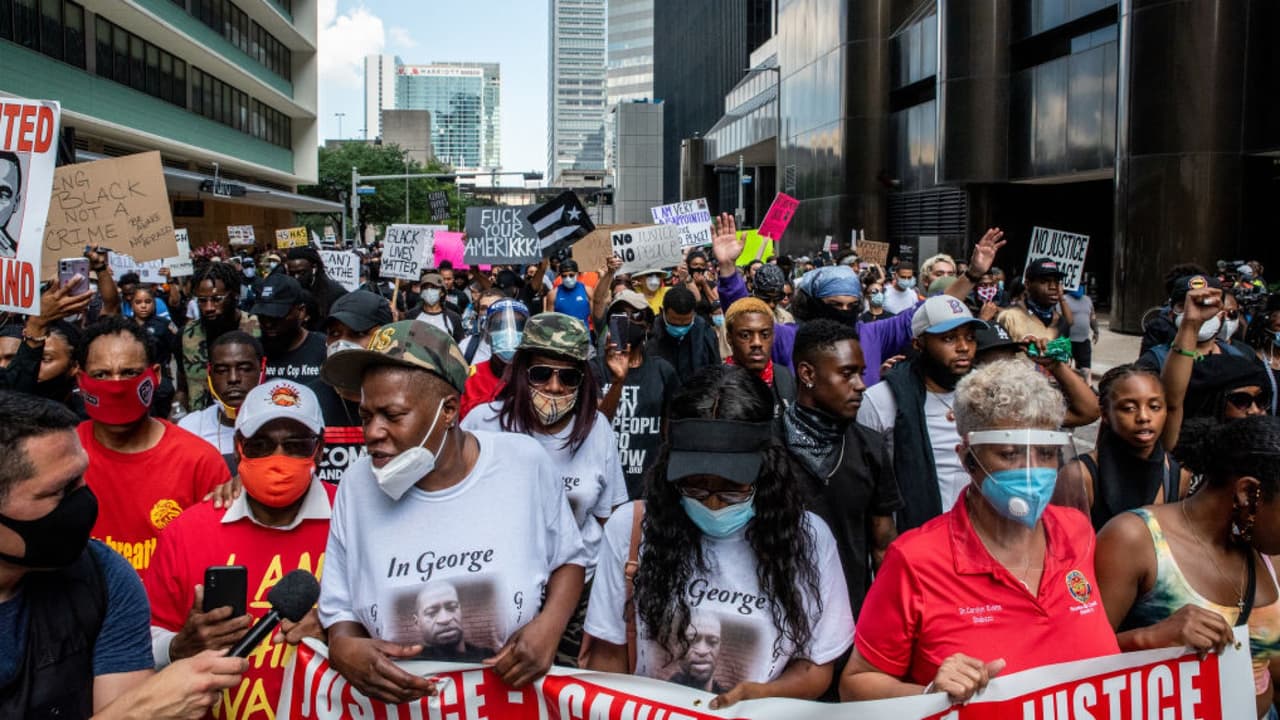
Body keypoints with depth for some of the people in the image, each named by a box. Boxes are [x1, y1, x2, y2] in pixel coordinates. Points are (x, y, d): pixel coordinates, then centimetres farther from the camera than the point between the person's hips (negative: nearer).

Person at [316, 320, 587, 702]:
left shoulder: (525, 462, -7)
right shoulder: (357, 484, -3)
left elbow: (569, 558, 6)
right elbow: (339, 608, 4)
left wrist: (550, 625, -11)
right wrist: (342, 647, -16)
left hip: (516, 694, -1)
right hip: (399, 700, 2)